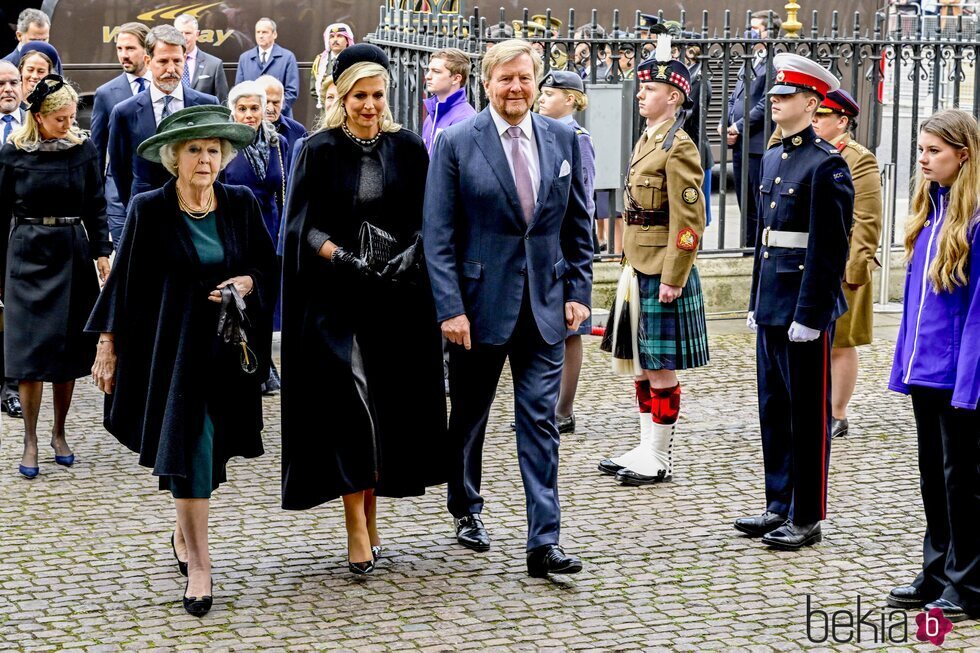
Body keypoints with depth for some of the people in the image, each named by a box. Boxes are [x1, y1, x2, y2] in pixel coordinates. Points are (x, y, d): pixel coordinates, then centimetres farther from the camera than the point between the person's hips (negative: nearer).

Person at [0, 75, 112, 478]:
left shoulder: (84, 150, 1)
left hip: (72, 255, 2)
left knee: (69, 350, 5)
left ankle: (59, 433, 19)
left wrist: (102, 251, -5)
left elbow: (95, 207, 5)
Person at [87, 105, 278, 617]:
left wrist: (247, 283, -12)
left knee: (212, 448, 11)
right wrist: (107, 344, 0)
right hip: (174, 348, -3)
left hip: (229, 348, 3)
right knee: (188, 449, -7)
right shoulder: (149, 210, -5)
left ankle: (184, 534, 34)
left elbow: (270, 268, 10)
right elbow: (124, 278, 0)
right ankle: (198, 565, -3)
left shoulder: (242, 205, 2)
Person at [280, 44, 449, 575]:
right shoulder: (319, 151, 0)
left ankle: (370, 513, 19)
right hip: (335, 296, -3)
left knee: (389, 402, 6)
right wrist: (342, 256, -18)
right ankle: (357, 528, -12)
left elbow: (426, 218, 7)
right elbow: (303, 224, -3)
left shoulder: (408, 148, 7)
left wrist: (412, 253, -13)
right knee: (351, 396, -13)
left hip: (396, 294, 3)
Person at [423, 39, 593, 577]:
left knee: (541, 422, -2)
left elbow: (577, 225, 10)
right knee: (468, 416, 14)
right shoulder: (456, 143, -6)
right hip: (480, 301, -2)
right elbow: (438, 235, -7)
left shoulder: (563, 140, 4)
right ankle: (467, 511, 36)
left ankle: (544, 543, -1)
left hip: (544, 305, 2)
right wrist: (450, 307, -13)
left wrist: (578, 290, 2)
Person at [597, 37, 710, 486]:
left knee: (661, 368, -2)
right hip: (639, 271, 9)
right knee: (641, 364, 13)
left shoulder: (679, 148, -14)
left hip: (662, 276, -9)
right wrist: (629, 266, 18)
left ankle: (660, 460, 6)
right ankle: (646, 448, 22)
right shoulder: (647, 141, 14)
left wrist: (672, 279, -20)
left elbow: (689, 222, -18)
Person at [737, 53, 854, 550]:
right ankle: (780, 506, 24)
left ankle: (807, 518, 8)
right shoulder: (773, 159, 14)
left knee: (808, 414, 0)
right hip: (772, 305, 9)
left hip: (805, 309, -8)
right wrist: (756, 303, 17)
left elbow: (831, 248, -16)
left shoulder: (827, 164, -13)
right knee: (774, 409, 13)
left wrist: (809, 316, -18)